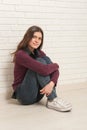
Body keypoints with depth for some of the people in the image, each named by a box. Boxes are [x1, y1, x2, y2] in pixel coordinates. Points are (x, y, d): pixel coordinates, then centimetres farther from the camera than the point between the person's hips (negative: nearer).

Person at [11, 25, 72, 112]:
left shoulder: (39, 53, 4)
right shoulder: (20, 54, -19)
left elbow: (55, 70, -6)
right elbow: (44, 70, -30)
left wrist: (51, 83, -27)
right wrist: (55, 65, -9)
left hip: (37, 94, 6)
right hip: (24, 95, -6)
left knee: (46, 59, -12)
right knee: (39, 62, -23)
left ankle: (51, 100, -21)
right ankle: (52, 100, -24)